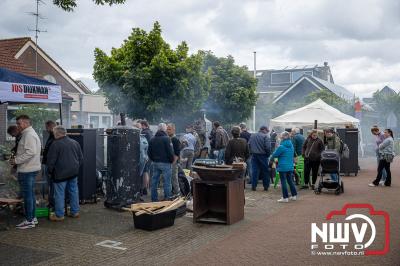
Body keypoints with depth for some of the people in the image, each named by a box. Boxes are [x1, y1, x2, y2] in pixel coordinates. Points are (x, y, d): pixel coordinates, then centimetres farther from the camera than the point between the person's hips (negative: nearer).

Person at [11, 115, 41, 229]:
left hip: (27, 170, -11)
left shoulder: (29, 135, -15)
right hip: (31, 169, 11)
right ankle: (32, 218, 24)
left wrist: (16, 160, -18)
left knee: (27, 195, -4)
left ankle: (29, 221, 2)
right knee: (31, 194, 16)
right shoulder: (30, 133, 18)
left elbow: (30, 152, -25)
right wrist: (16, 158, 13)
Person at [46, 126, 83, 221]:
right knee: (74, 192, 13)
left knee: (59, 194, 1)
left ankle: (59, 215, 6)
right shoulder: (75, 143, 9)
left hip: (60, 174, -6)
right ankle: (75, 212, 20)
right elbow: (81, 158, 16)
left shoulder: (55, 144, -12)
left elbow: (51, 161, -10)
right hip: (74, 173, 7)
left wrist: (50, 171, 4)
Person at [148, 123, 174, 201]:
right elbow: (170, 151, -14)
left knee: (154, 181, 11)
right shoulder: (166, 139, -12)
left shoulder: (152, 139, 9)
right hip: (165, 163, -6)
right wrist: (171, 160, -1)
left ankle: (154, 198, 16)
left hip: (155, 163, 6)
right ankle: (167, 198, 2)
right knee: (166, 182, 0)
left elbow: (149, 152, 14)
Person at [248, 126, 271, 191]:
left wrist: (251, 152, 11)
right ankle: (266, 186, 13)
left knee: (254, 171, 7)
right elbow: (268, 147, -16)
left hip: (254, 155, 4)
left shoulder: (252, 136, 8)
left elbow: (249, 145, 6)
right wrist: (268, 154, -3)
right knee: (265, 171, 8)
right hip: (262, 155, -4)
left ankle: (253, 186, 5)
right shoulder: (265, 136, -9)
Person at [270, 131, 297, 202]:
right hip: (290, 166, 7)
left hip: (283, 167, -7)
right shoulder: (291, 146, 7)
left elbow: (275, 154, -9)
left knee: (283, 182, 0)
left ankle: (285, 197, 3)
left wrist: (271, 160, 12)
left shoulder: (281, 147, -17)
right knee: (290, 181, 16)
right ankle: (294, 195, 22)